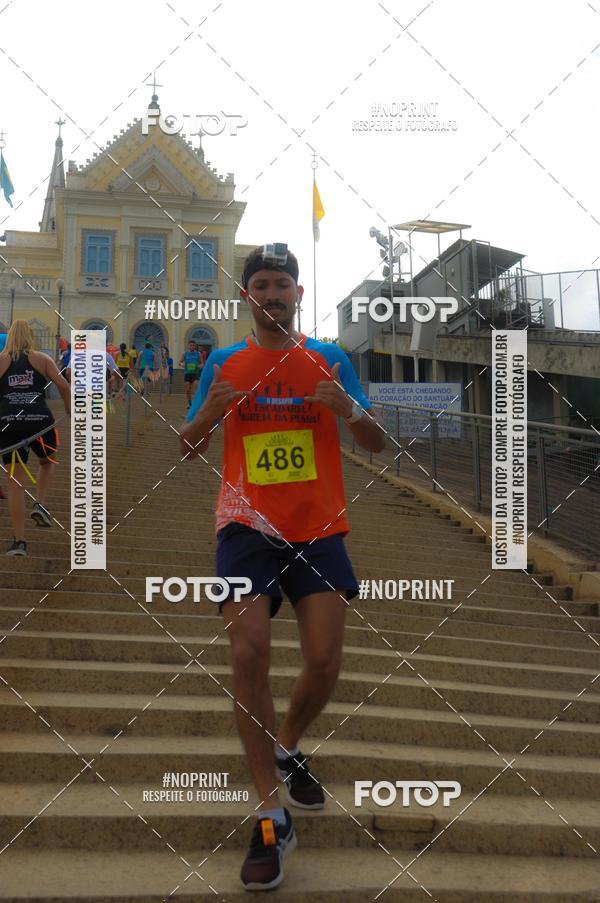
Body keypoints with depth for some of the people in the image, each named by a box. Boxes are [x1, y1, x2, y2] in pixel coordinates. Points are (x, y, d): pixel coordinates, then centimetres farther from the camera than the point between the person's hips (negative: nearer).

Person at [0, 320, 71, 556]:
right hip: (40, 421, 0)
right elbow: (63, 387, 0)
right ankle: (40, 504, 9)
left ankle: (19, 541, 3)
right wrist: (70, 413, 11)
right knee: (47, 462, 30)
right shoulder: (42, 359, 9)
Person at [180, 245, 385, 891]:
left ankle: (286, 748, 31)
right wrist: (209, 413, -13)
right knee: (249, 652, -16)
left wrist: (350, 410, -17)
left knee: (324, 663, -4)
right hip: (247, 525, -1)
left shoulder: (328, 359, 6)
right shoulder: (223, 363, 7)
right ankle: (272, 818, -4)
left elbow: (377, 445, 5)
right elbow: (186, 451, 9)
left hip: (318, 528, 1)